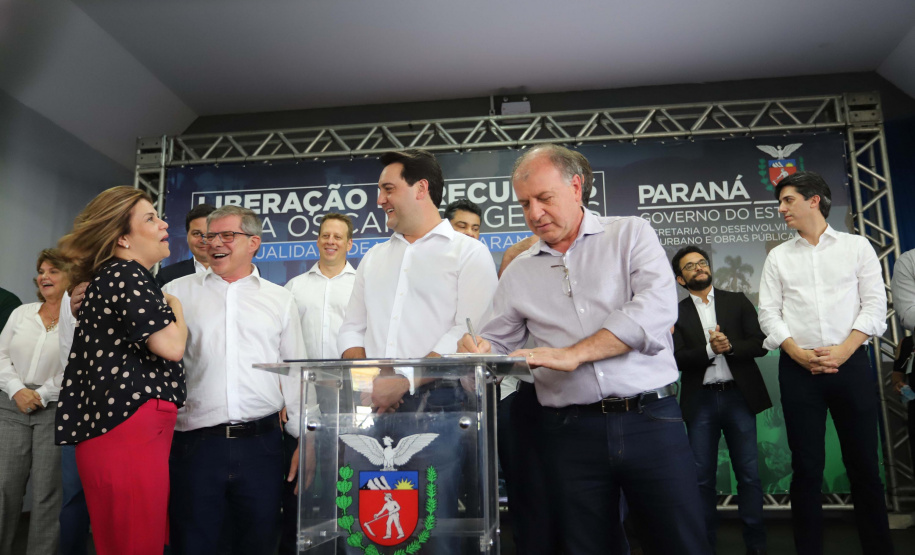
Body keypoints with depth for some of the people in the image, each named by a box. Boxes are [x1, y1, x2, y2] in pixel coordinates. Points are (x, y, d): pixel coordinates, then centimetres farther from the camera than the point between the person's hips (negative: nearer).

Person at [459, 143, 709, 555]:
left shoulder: (630, 235, 3)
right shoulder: (519, 272, 11)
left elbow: (656, 308, -13)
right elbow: (497, 343, 14)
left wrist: (573, 354, -20)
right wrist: (479, 352, -11)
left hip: (650, 417, -2)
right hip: (571, 431, 2)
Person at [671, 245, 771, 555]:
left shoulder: (738, 301, 7)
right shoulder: (676, 313, 3)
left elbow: (759, 343, -1)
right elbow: (677, 358, -7)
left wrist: (730, 346, -17)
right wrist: (709, 349, -22)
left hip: (738, 395, 1)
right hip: (700, 401, 0)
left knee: (748, 474, 6)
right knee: (702, 477, 7)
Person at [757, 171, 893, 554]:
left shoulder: (857, 246, 8)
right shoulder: (778, 256, 11)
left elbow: (874, 304, 0)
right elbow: (769, 313, 5)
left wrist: (843, 350, -13)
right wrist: (799, 353, -10)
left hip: (851, 364, -1)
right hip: (798, 369, 1)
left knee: (863, 464, 5)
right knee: (807, 466, 4)